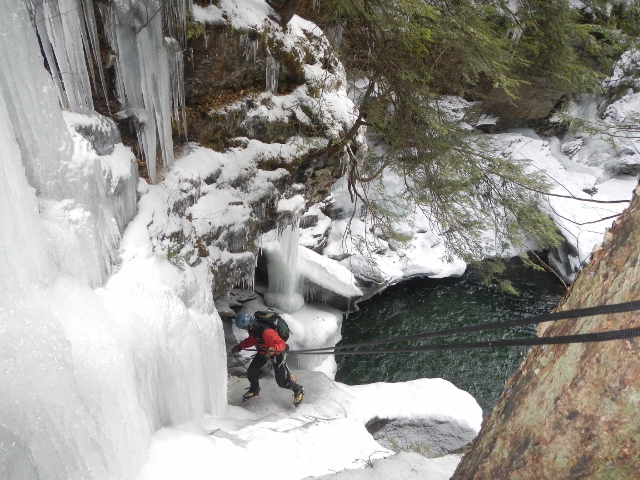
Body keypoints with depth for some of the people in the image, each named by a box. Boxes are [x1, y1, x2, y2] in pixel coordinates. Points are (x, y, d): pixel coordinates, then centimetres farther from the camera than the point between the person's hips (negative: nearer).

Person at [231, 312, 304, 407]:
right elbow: (251, 340, 8)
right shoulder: (253, 328, -14)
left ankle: (298, 390, 24)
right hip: (263, 352, 8)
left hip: (277, 354, -7)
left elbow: (281, 344, -37)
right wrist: (239, 346, 6)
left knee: (281, 382, -4)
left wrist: (274, 349, -56)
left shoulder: (266, 332, -41)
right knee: (251, 373, 10)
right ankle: (254, 391, 42)